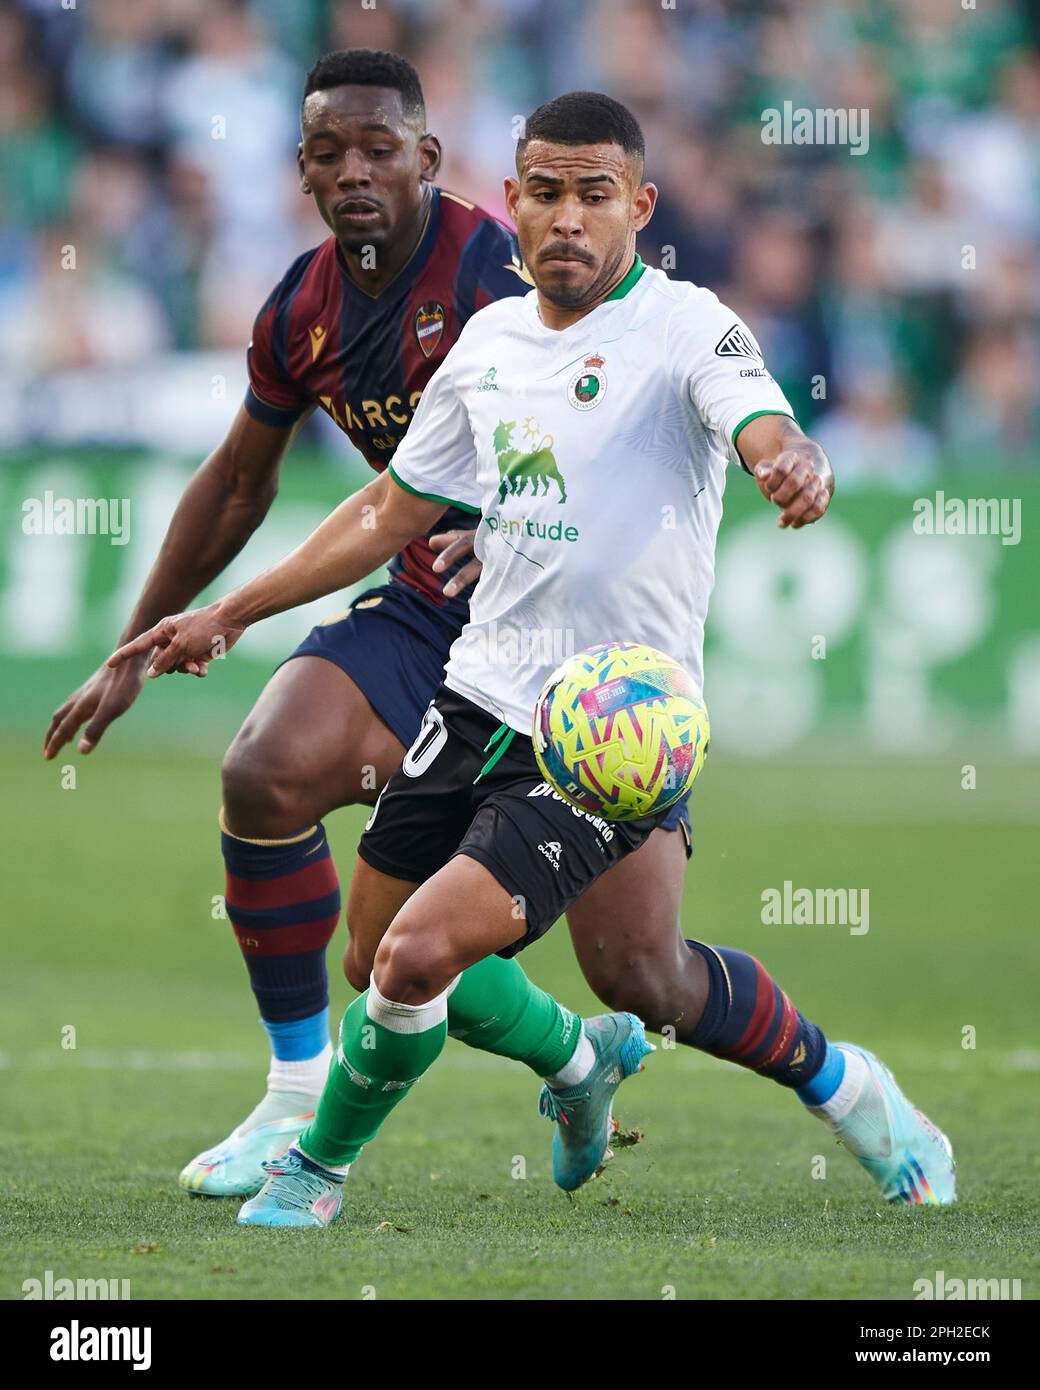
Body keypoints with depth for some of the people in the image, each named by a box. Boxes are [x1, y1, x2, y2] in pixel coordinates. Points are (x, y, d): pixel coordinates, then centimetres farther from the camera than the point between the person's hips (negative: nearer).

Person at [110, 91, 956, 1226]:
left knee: (421, 954, -18)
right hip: (480, 694, 7)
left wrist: (796, 465, -55)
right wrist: (229, 614, 21)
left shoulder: (687, 331, -11)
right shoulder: (489, 339, 9)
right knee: (380, 945, 15)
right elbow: (393, 513, 20)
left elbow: (765, 432, -30)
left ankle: (320, 1165, 9)